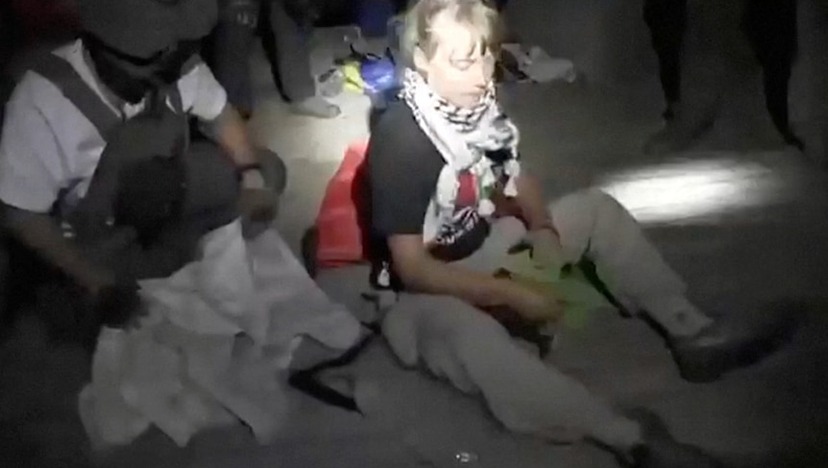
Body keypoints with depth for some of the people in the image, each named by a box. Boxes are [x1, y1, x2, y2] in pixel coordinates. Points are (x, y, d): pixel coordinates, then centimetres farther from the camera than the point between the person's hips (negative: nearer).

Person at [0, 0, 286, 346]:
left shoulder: (174, 64, -23)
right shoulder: (42, 105, -36)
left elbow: (219, 114, -2)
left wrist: (252, 177, -16)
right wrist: (99, 282, -27)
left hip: (163, 191, 4)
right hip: (90, 232, -4)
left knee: (268, 171, -4)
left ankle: (156, 255, 0)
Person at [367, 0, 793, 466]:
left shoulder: (478, 104, -5)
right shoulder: (399, 139, -25)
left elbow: (518, 180, 12)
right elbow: (411, 267, -25)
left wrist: (543, 228, -10)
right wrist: (513, 294, -27)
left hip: (484, 249, 8)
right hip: (428, 289, -8)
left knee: (596, 208, 2)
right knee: (465, 335, -40)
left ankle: (692, 332, -2)